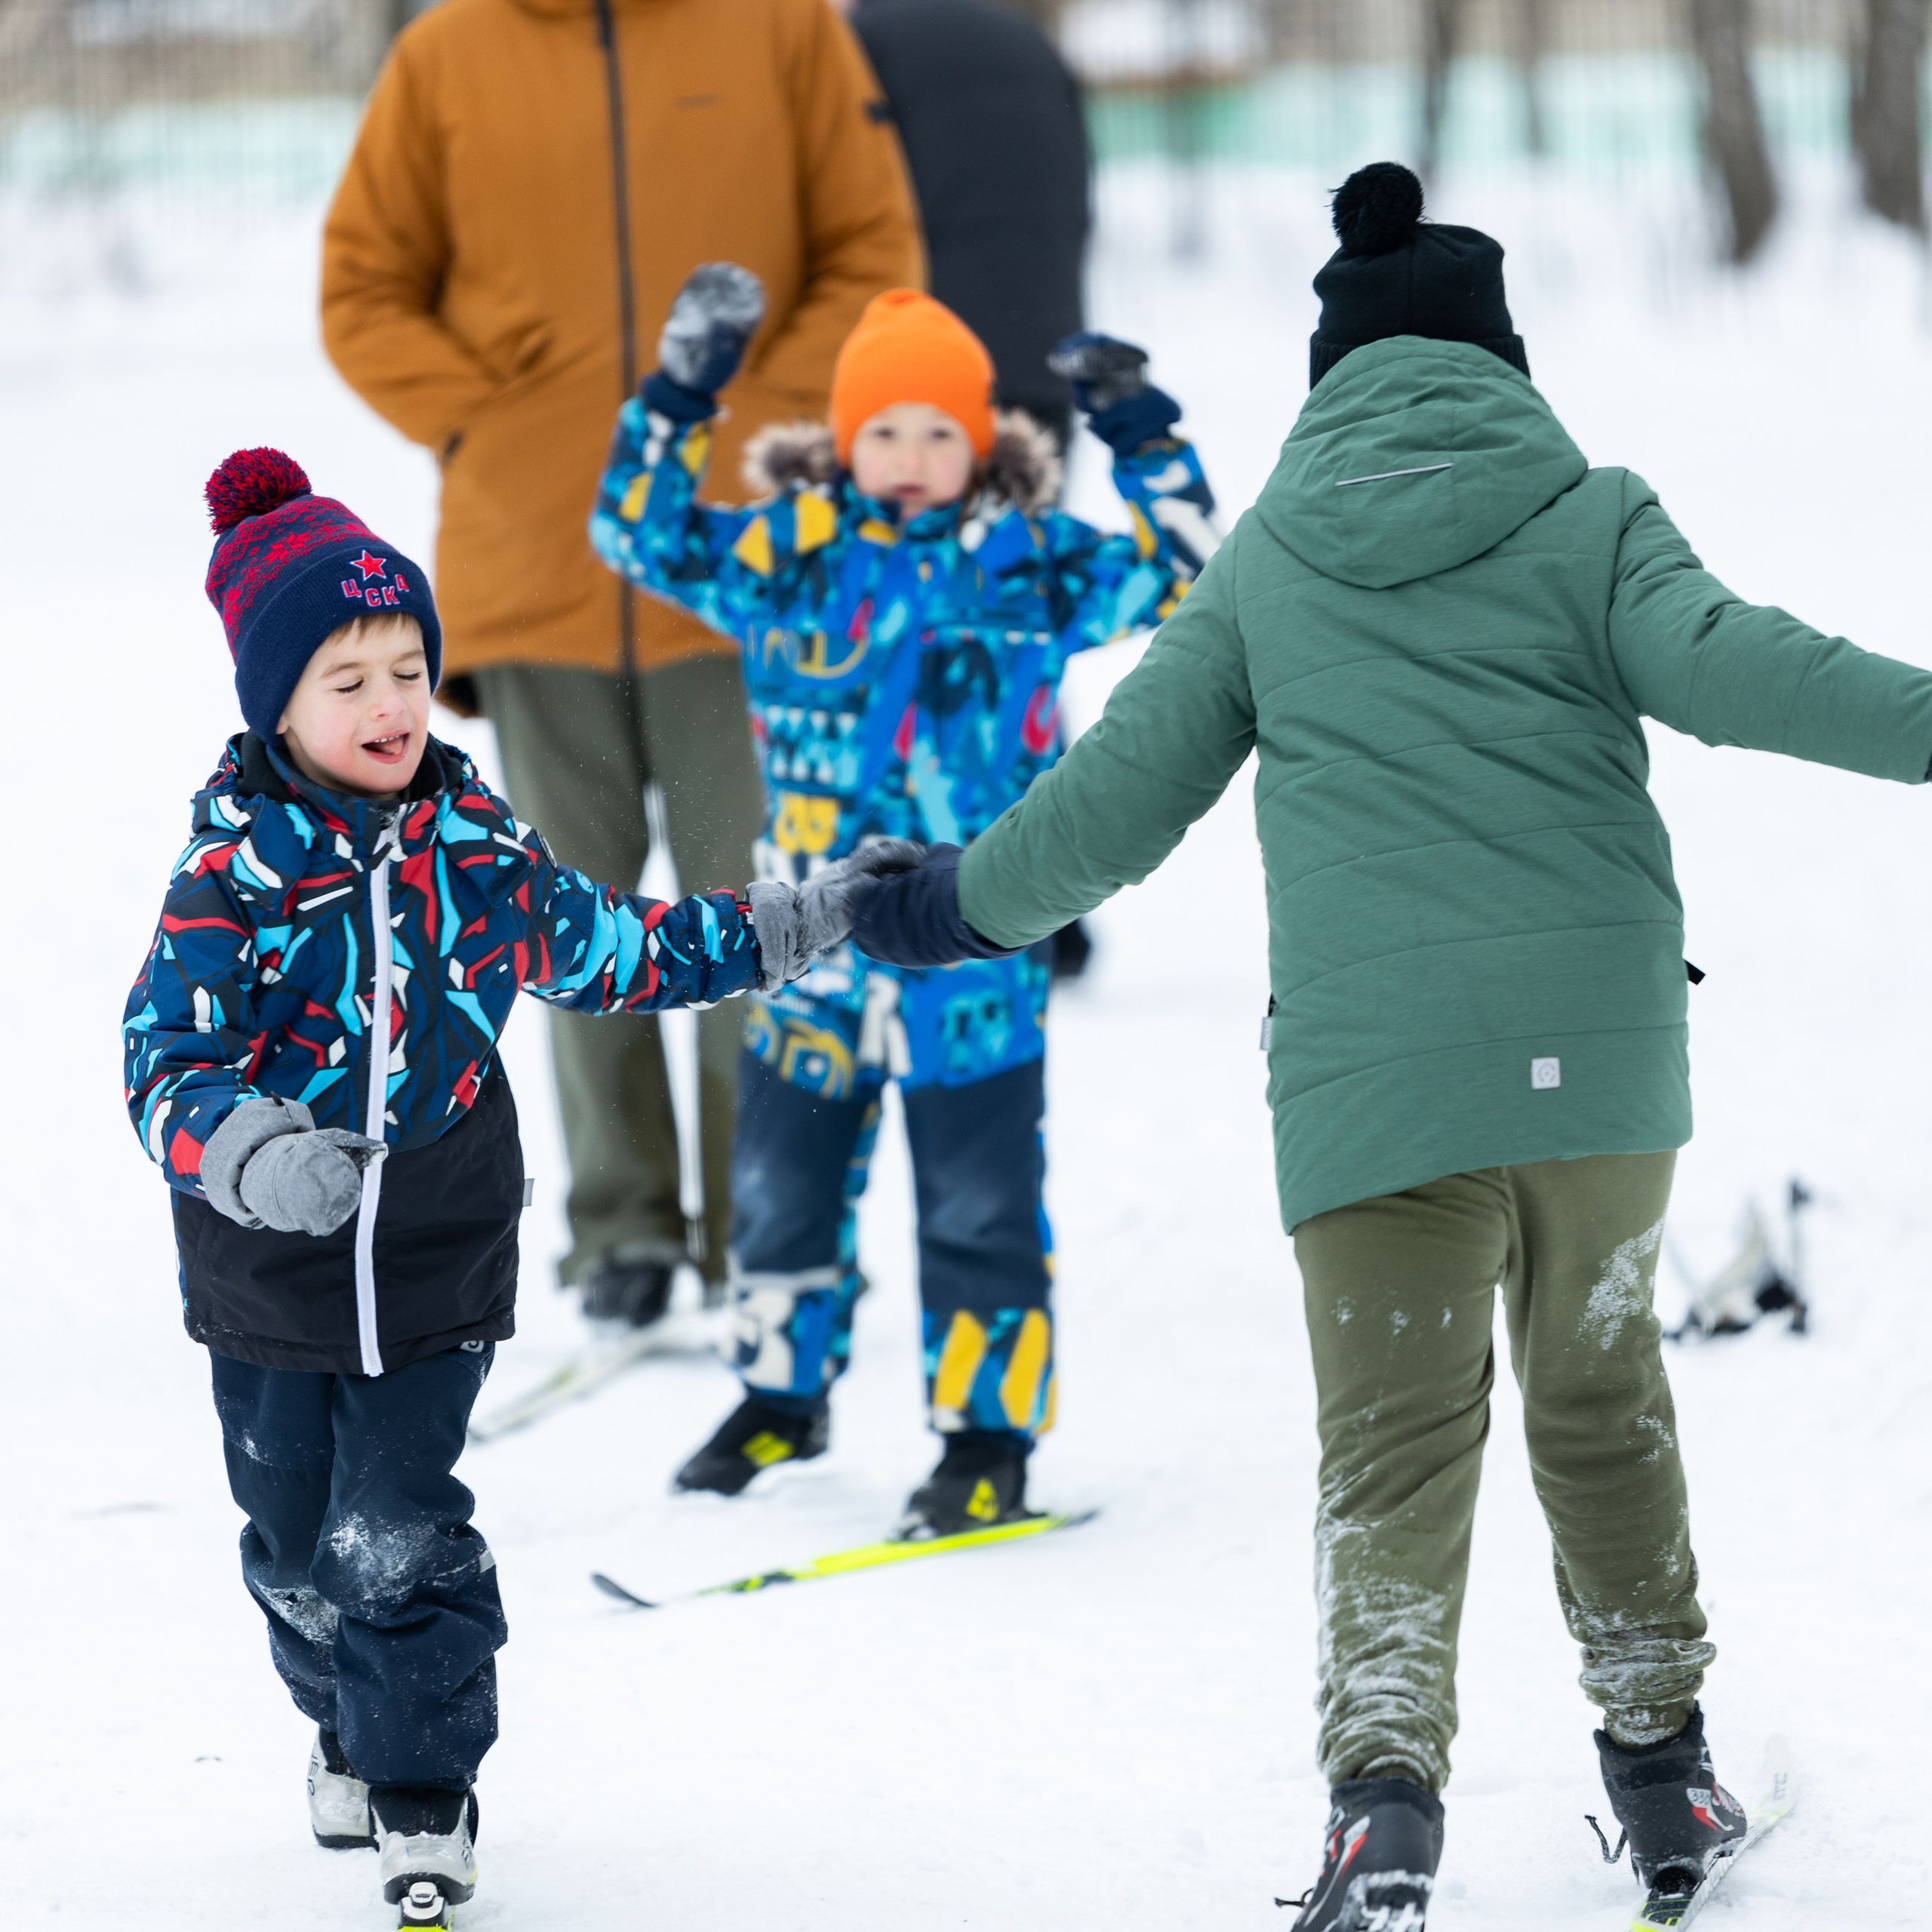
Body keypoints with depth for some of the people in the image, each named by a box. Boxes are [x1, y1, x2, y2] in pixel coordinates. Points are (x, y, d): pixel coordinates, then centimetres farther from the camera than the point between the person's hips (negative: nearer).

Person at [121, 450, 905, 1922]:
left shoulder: (480, 846, -2)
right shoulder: (233, 872, -14)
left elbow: (612, 952, 15)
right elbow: (169, 1065, -22)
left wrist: (784, 931, 14)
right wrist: (251, 1156, -42)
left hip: (435, 1268, 0)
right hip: (269, 1281, 0)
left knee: (398, 1541, -6)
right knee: (298, 1545, 15)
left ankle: (424, 1788, 9)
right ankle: (349, 1721, 41)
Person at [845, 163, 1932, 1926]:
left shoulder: (1268, 556, 11)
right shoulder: (1581, 517, 5)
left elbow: (1122, 789, 14)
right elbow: (1718, 663, -12)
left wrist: (961, 905, 28)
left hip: (1368, 1064, 0)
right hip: (1599, 1042, 0)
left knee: (1397, 1434, 0)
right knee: (1601, 1394, 19)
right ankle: (1660, 1758, 27)